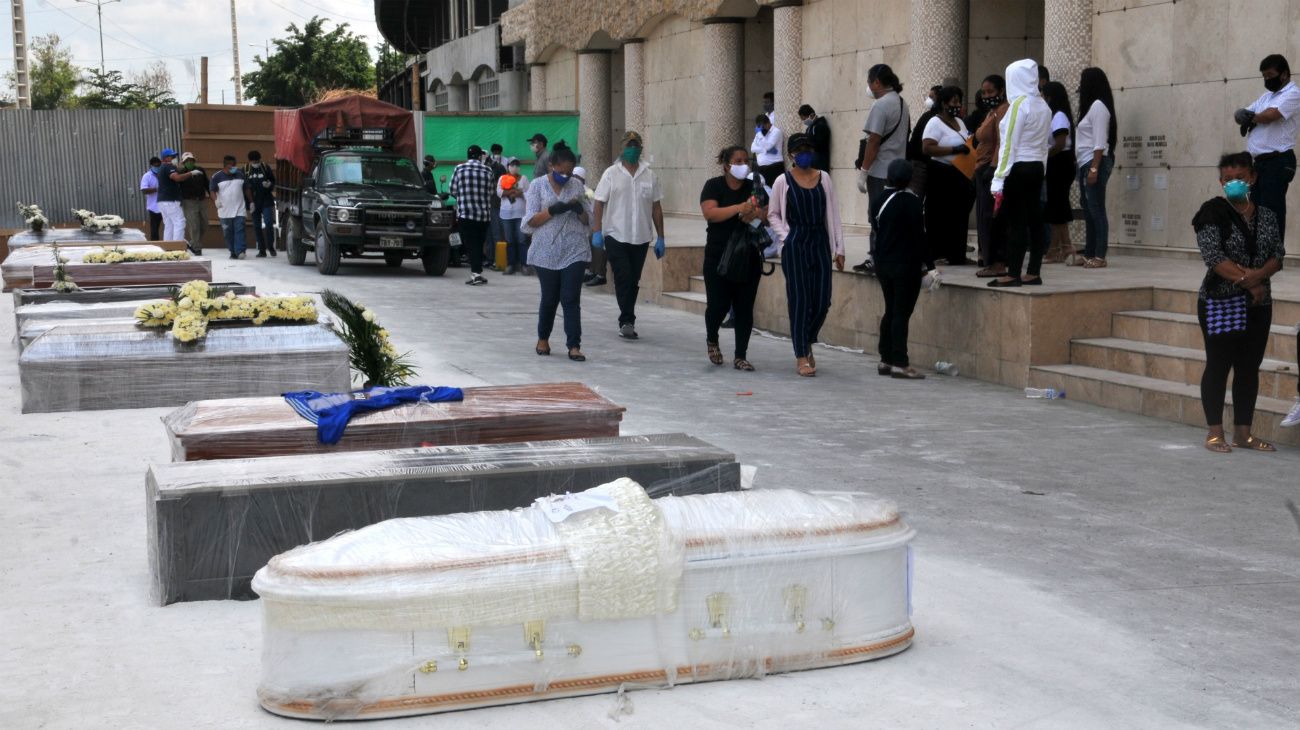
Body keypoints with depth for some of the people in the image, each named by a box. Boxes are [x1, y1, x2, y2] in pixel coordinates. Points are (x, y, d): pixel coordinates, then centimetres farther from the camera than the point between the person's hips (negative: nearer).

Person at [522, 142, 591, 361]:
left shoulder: (577, 186, 7)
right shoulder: (538, 185, 1)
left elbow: (588, 221, 11)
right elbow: (530, 221, -4)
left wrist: (580, 210, -11)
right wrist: (553, 210, -18)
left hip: (574, 251, 1)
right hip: (547, 251, -1)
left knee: (571, 299, -5)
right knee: (549, 298, 8)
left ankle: (574, 346, -5)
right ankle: (543, 338, 29)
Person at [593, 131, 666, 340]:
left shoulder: (649, 175, 8)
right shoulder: (611, 174, 1)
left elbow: (656, 208, 10)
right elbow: (599, 204, -1)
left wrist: (660, 238, 7)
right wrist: (597, 232, -11)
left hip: (641, 238, 3)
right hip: (616, 236, -3)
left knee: (633, 282, 7)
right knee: (623, 279, -10)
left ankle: (626, 322, 17)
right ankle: (627, 321, -6)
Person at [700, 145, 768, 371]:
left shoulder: (754, 187, 8)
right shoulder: (714, 186, -2)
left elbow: (767, 214, 3)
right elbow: (710, 213, -17)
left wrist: (755, 214, -19)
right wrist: (740, 208, -27)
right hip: (719, 257, -3)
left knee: (745, 307, 1)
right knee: (718, 304, -3)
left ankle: (741, 356, 8)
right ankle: (712, 340, 28)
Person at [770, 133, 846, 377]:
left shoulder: (823, 178, 7)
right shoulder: (783, 181, 0)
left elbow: (833, 213, 8)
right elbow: (773, 214, 7)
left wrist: (839, 248, 5)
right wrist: (786, 237, -8)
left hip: (820, 243, 3)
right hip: (794, 246, -3)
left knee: (822, 301, 1)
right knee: (799, 300, -2)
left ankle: (807, 342, 27)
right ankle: (802, 357, 4)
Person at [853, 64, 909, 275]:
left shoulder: (881, 105, -14)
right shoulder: (902, 103, 14)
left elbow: (874, 141, -17)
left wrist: (864, 169, -13)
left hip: (880, 172, -9)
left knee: (878, 220, -4)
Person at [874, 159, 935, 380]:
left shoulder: (882, 198, 6)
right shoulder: (911, 201, -14)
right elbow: (919, 235, -16)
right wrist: (928, 264, -11)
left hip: (883, 263, 7)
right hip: (906, 265, -7)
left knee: (890, 311, 14)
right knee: (902, 313, -5)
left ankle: (886, 360, 15)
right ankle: (900, 363, -6)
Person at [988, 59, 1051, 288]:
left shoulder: (1019, 104, -11)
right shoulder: (1043, 106, 10)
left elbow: (1009, 145, -14)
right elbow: (1044, 144, 12)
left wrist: (999, 178, -14)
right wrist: (1042, 171, 16)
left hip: (1018, 169, -8)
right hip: (1037, 167, 8)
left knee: (1016, 221, -6)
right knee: (1035, 219, 7)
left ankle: (1013, 274, -6)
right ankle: (1033, 273, 9)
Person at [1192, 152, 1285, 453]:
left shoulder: (1267, 216, 9)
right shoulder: (1213, 212, -6)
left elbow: (1278, 256, 2)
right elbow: (1213, 256, -16)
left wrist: (1258, 275, -17)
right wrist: (1247, 279, -20)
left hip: (1258, 304, 5)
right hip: (1220, 303, -5)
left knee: (1249, 368, 8)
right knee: (1218, 365, -2)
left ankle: (1243, 433, 15)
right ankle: (1215, 433, 6)